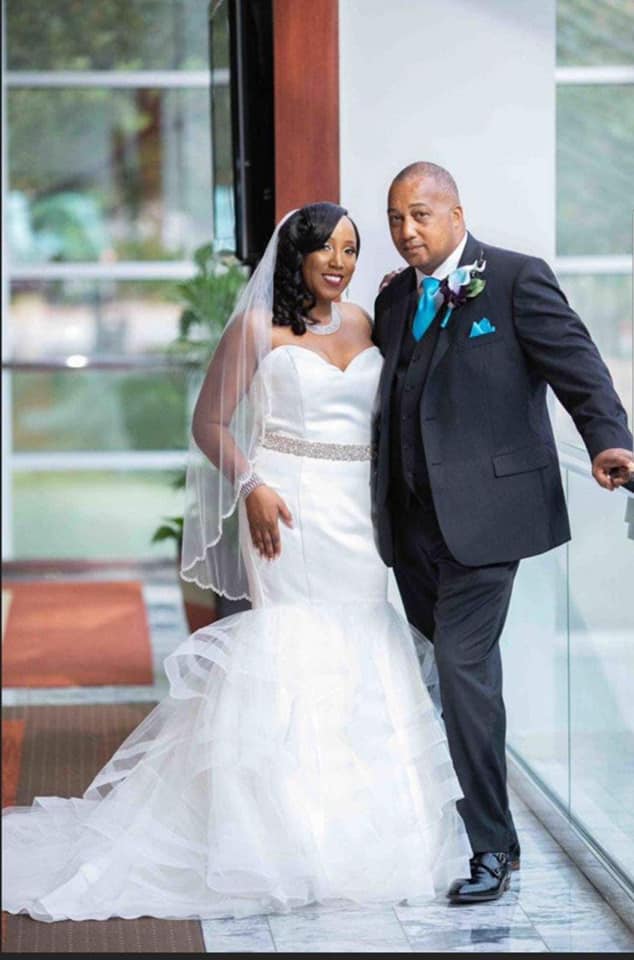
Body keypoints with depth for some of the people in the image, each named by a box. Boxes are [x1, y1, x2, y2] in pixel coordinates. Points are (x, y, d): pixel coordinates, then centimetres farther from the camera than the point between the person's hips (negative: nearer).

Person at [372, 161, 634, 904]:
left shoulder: (516, 279, -4)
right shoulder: (395, 298, 15)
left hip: (482, 508, -6)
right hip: (413, 517, 6)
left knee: (464, 666, -10)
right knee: (449, 666, 14)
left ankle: (491, 848, -2)